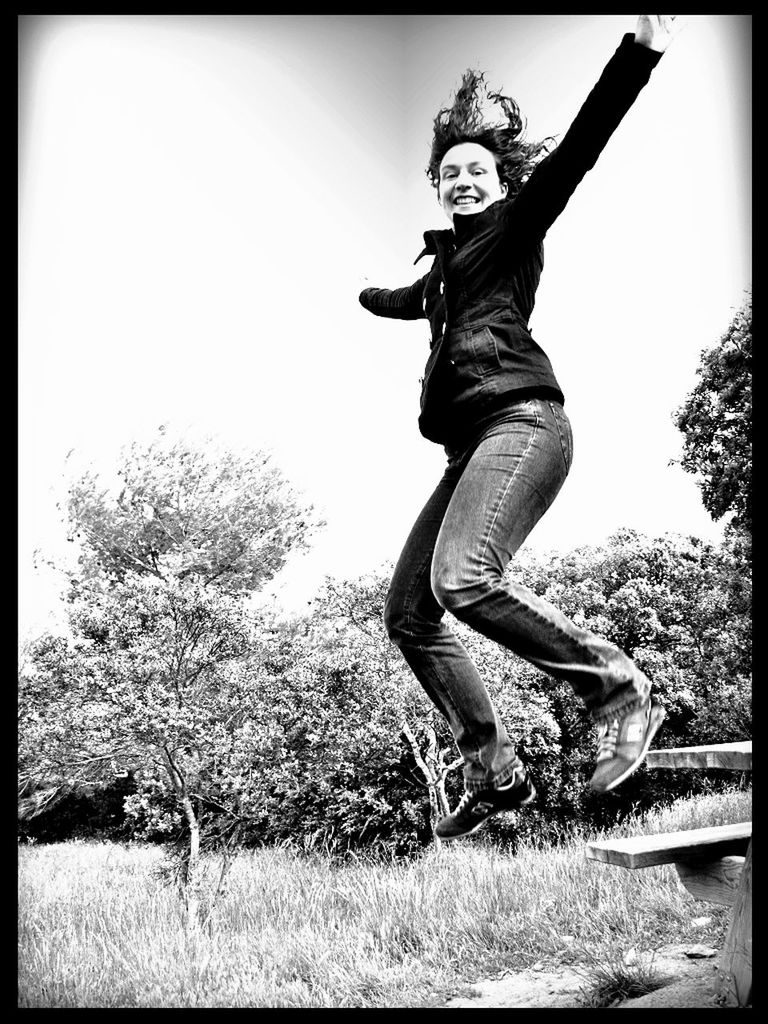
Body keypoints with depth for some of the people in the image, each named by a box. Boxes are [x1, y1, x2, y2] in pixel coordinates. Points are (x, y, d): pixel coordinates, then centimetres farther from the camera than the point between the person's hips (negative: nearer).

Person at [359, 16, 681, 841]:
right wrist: (368, 296, 72)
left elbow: (577, 148, -5)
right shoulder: (446, 256, 29)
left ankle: (619, 691, -16)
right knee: (408, 613, 2)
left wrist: (641, 48, -17)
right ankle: (494, 774, 7)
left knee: (462, 580, -31)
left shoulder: (517, 221, 11)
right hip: (471, 446, 8)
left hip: (521, 420, -8)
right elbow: (413, 301, 51)